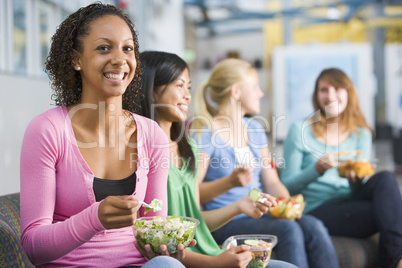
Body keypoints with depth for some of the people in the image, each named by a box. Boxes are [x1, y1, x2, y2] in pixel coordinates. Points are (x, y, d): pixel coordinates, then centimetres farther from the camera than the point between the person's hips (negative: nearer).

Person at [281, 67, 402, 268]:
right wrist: (317, 170, -20)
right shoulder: (300, 130, 3)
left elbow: (358, 190, 8)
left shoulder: (361, 134, 15)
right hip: (316, 210, -4)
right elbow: (287, 186, -1)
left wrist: (356, 180, -17)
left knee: (384, 178, -28)